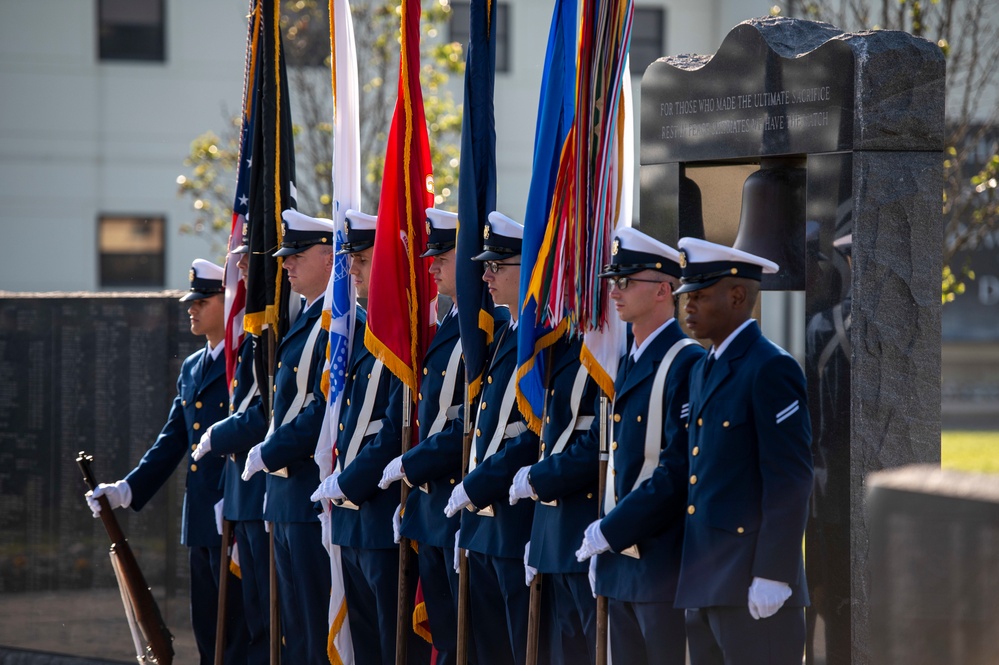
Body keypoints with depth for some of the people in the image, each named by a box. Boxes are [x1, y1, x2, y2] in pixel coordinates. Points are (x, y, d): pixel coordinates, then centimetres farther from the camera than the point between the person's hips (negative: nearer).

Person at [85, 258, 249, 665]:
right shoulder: (191, 368, 17)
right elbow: (172, 440, 18)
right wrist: (126, 491, 10)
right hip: (199, 524, 9)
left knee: (240, 631, -7)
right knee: (206, 629, 12)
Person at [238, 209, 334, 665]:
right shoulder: (305, 322, 17)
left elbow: (326, 410, -23)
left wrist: (269, 454, -17)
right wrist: (225, 435, 11)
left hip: (314, 493, -10)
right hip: (287, 495, 10)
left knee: (320, 627, -7)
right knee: (294, 625, 13)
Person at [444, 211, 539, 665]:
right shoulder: (504, 336, 15)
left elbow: (537, 438, -21)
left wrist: (476, 488, -16)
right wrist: (469, 516, 16)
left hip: (521, 526, -10)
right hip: (484, 525, 10)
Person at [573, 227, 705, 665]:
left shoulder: (688, 364, -13)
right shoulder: (629, 366, 16)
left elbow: (677, 472, -19)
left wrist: (610, 531, -15)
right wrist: (601, 541, 12)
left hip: (663, 563, -9)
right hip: (620, 560, 9)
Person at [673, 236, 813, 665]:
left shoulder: (771, 368, -11)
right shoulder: (703, 371, 17)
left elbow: (790, 481, -16)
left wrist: (772, 576, -20)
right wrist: (691, 573, 16)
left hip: (752, 583, -9)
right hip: (704, 581, 9)